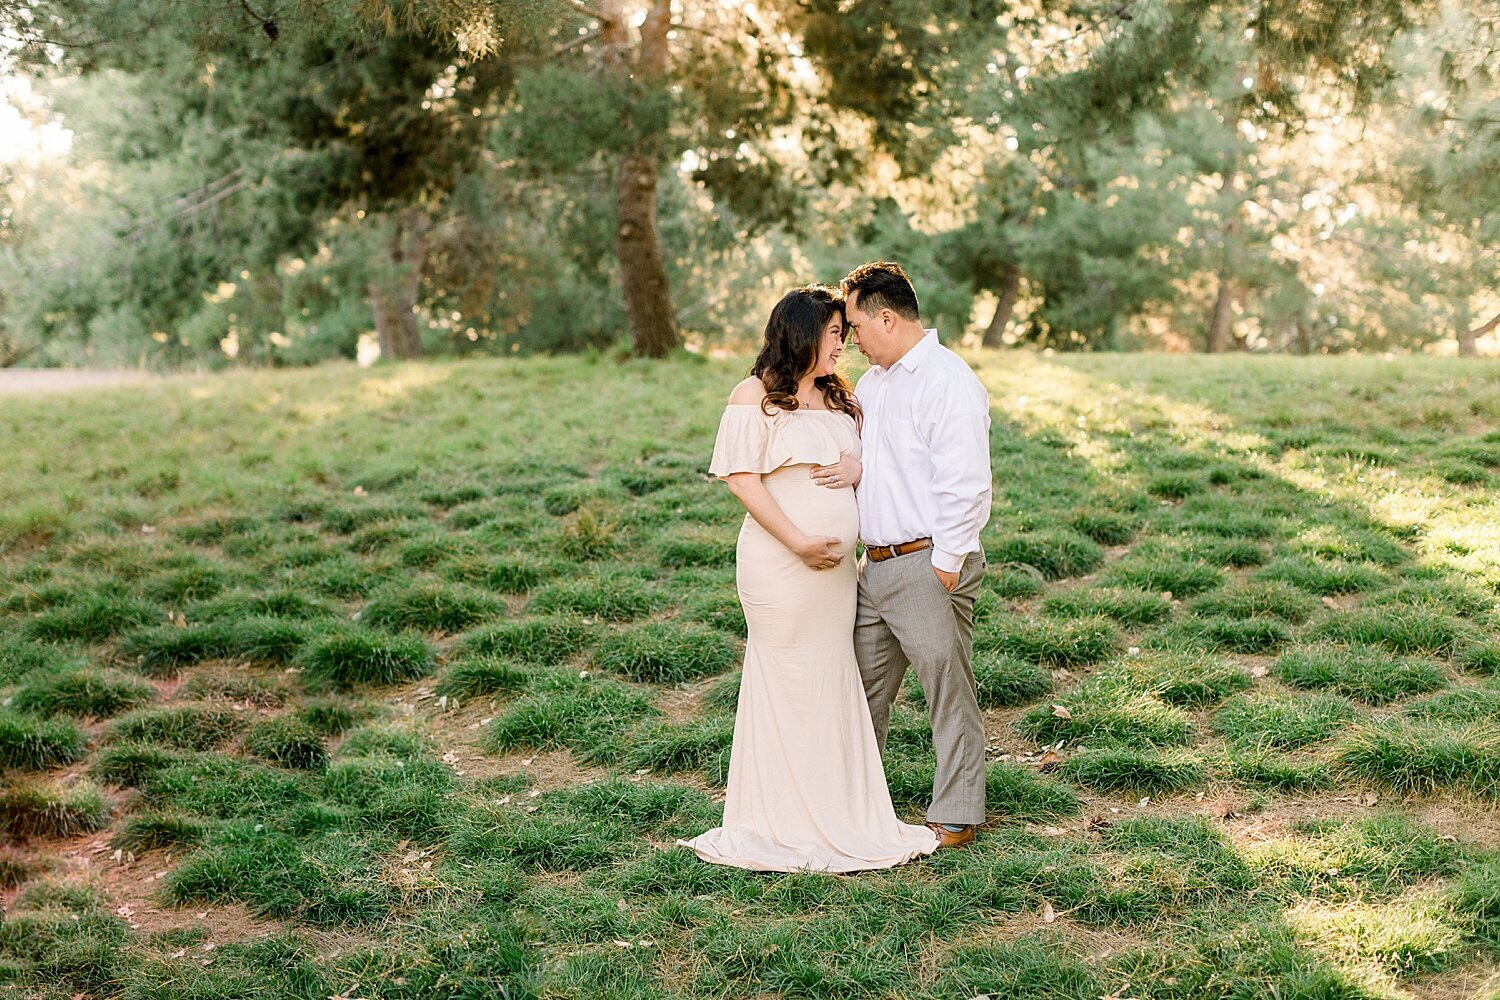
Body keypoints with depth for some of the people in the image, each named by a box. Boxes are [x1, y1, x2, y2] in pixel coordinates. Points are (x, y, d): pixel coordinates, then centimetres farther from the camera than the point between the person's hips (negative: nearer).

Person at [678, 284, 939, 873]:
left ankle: (839, 816, 20)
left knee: (835, 686, 10)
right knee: (786, 684, 0)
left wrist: (858, 469, -3)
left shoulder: (839, 397, 15)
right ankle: (784, 823, 11)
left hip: (836, 566, 7)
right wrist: (799, 542, -18)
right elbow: (742, 478, -12)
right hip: (780, 563, -7)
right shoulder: (757, 394, -6)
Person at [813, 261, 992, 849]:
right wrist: (852, 467, 1)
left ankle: (955, 819, 14)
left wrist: (945, 565, -18)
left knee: (949, 694, 3)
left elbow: (966, 486, -19)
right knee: (863, 687, 15)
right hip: (875, 562, 9)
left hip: (928, 564, -9)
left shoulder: (948, 382, -14)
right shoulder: (874, 379, 15)